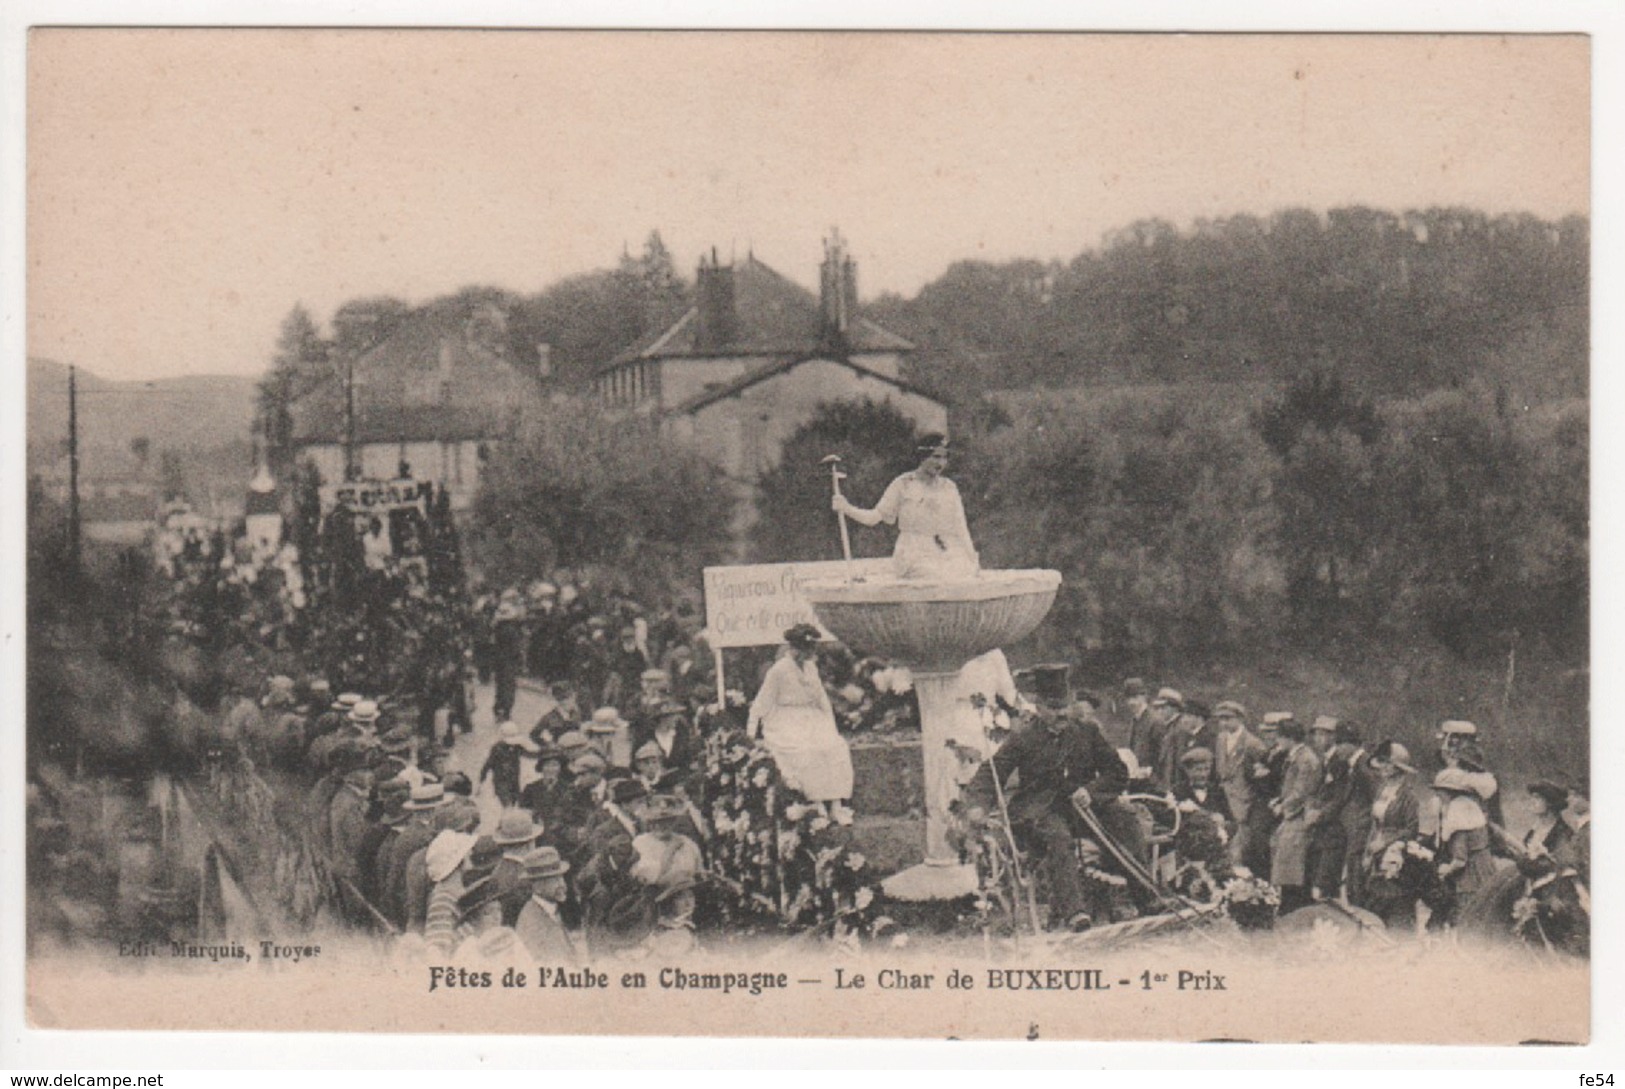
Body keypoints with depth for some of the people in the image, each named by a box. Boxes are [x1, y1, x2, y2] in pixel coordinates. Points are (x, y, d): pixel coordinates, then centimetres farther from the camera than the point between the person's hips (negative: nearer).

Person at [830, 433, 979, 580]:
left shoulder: (948, 488, 16)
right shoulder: (903, 485, 6)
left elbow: (960, 528, 15)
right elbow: (876, 516, 1)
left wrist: (972, 560, 4)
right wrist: (846, 508, -14)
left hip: (949, 555, 4)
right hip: (916, 556, -3)